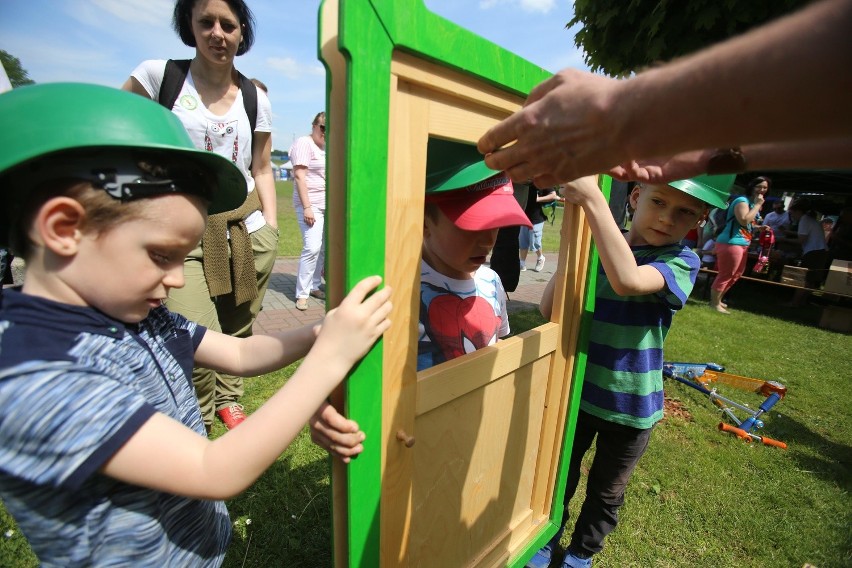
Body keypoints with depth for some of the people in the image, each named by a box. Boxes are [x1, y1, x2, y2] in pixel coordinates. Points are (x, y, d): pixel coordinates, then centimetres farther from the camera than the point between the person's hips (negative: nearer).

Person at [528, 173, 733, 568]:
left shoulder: (681, 262, -16)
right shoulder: (596, 248, -9)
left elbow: (627, 280, -40)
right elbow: (549, 310, -13)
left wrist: (592, 199, -42)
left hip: (630, 405, -1)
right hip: (575, 391, 2)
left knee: (606, 492, 23)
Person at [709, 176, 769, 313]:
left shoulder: (753, 203, 18)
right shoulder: (742, 201, -12)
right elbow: (744, 221, -26)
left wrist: (760, 228, 11)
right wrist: (757, 205, -17)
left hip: (742, 244, 11)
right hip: (731, 243, -11)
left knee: (736, 275, 18)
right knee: (725, 275, -7)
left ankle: (718, 300, 29)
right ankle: (714, 303, 2)